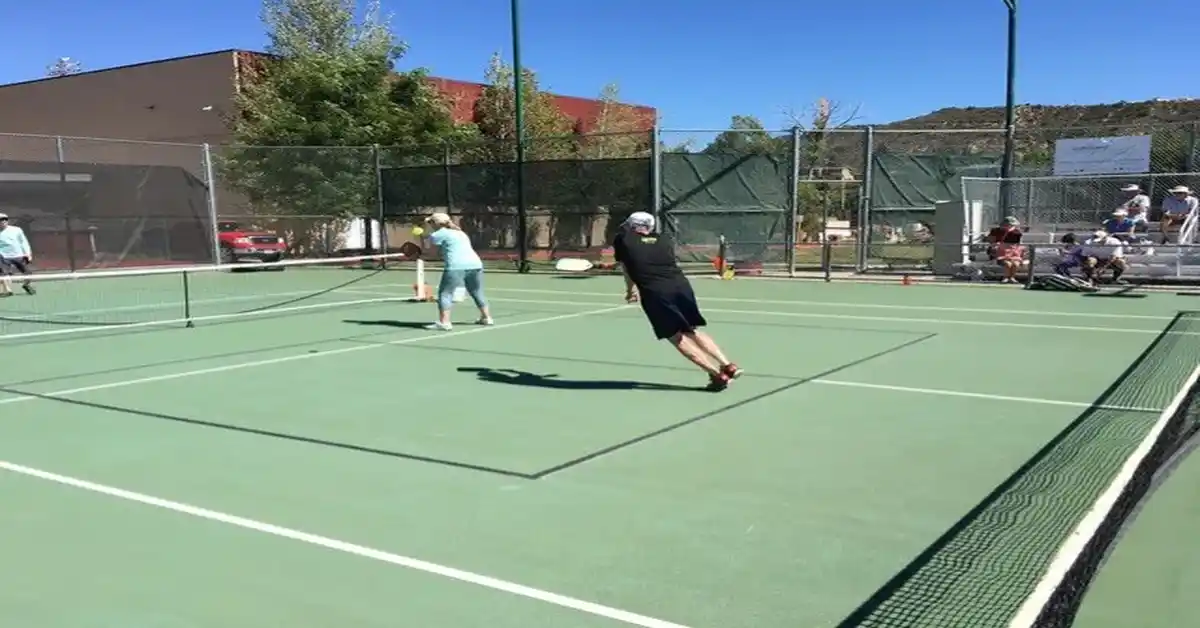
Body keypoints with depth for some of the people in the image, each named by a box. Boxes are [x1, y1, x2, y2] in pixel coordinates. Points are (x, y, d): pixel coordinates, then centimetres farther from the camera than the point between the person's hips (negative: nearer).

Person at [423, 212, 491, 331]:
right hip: (475, 264, 7)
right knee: (477, 293, 21)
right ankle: (486, 317, 29)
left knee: (445, 293, -4)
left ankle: (444, 322, -13)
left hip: (456, 266, -7)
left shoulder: (438, 234, 3)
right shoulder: (460, 233, 27)